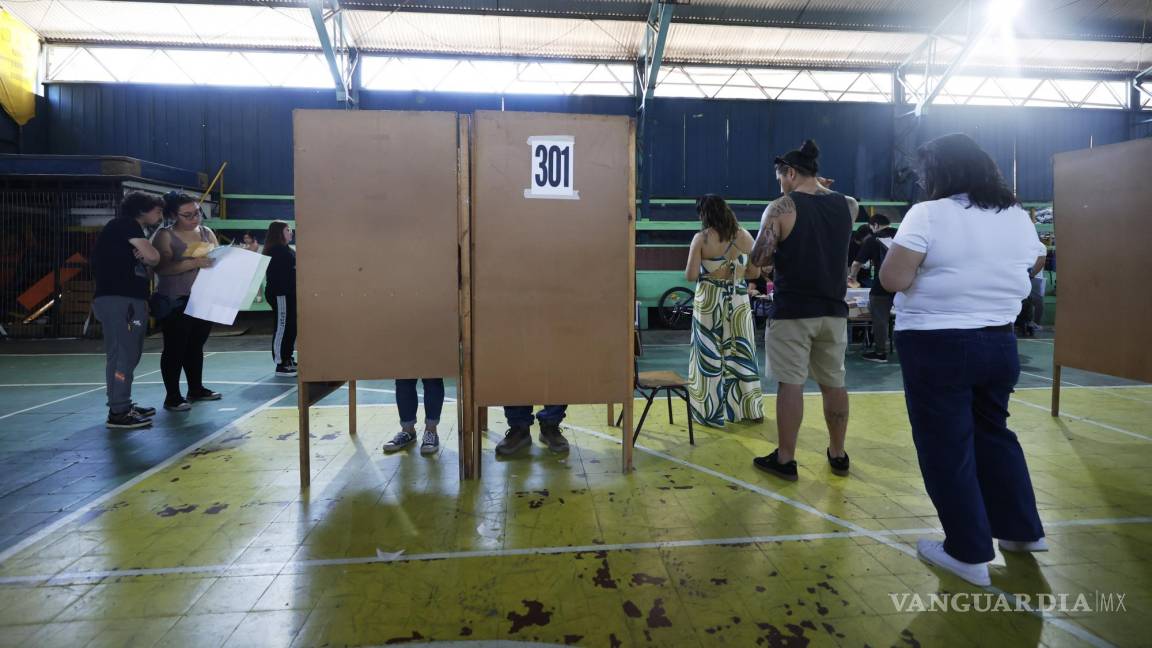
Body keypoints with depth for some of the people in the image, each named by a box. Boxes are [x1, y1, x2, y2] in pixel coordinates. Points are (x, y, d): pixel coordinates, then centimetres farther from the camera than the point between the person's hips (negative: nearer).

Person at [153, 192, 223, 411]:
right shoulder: (165, 235, -5)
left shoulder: (207, 232, 11)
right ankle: (172, 397, 4)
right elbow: (162, 268, -17)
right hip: (175, 302, -5)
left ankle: (196, 389, 26)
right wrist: (194, 263, -28)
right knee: (175, 348, -2)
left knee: (196, 345, 15)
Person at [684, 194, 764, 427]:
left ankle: (710, 413, 12)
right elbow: (755, 272, 4)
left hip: (709, 301, -3)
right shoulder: (744, 236, 1)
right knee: (740, 354, 13)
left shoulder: (701, 238, -9)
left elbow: (691, 276, -13)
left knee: (709, 355, 6)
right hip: (738, 301, 3)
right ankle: (749, 409, 23)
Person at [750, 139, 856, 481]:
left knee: (790, 383, 0)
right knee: (834, 382, 14)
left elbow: (758, 259, -11)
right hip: (833, 310, 5)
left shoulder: (781, 208, -9)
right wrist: (818, 185, 33)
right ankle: (837, 455, 26)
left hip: (793, 311, -5)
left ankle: (785, 460, 7)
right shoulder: (846, 205, 7)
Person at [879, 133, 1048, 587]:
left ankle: (970, 554, 14)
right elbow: (1035, 264, 24)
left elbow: (893, 280, -20)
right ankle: (1024, 530, 34)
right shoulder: (1017, 216, 6)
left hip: (937, 346, -6)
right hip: (999, 344, 7)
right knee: (992, 434, 23)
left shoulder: (928, 214, -14)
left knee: (947, 449, 5)